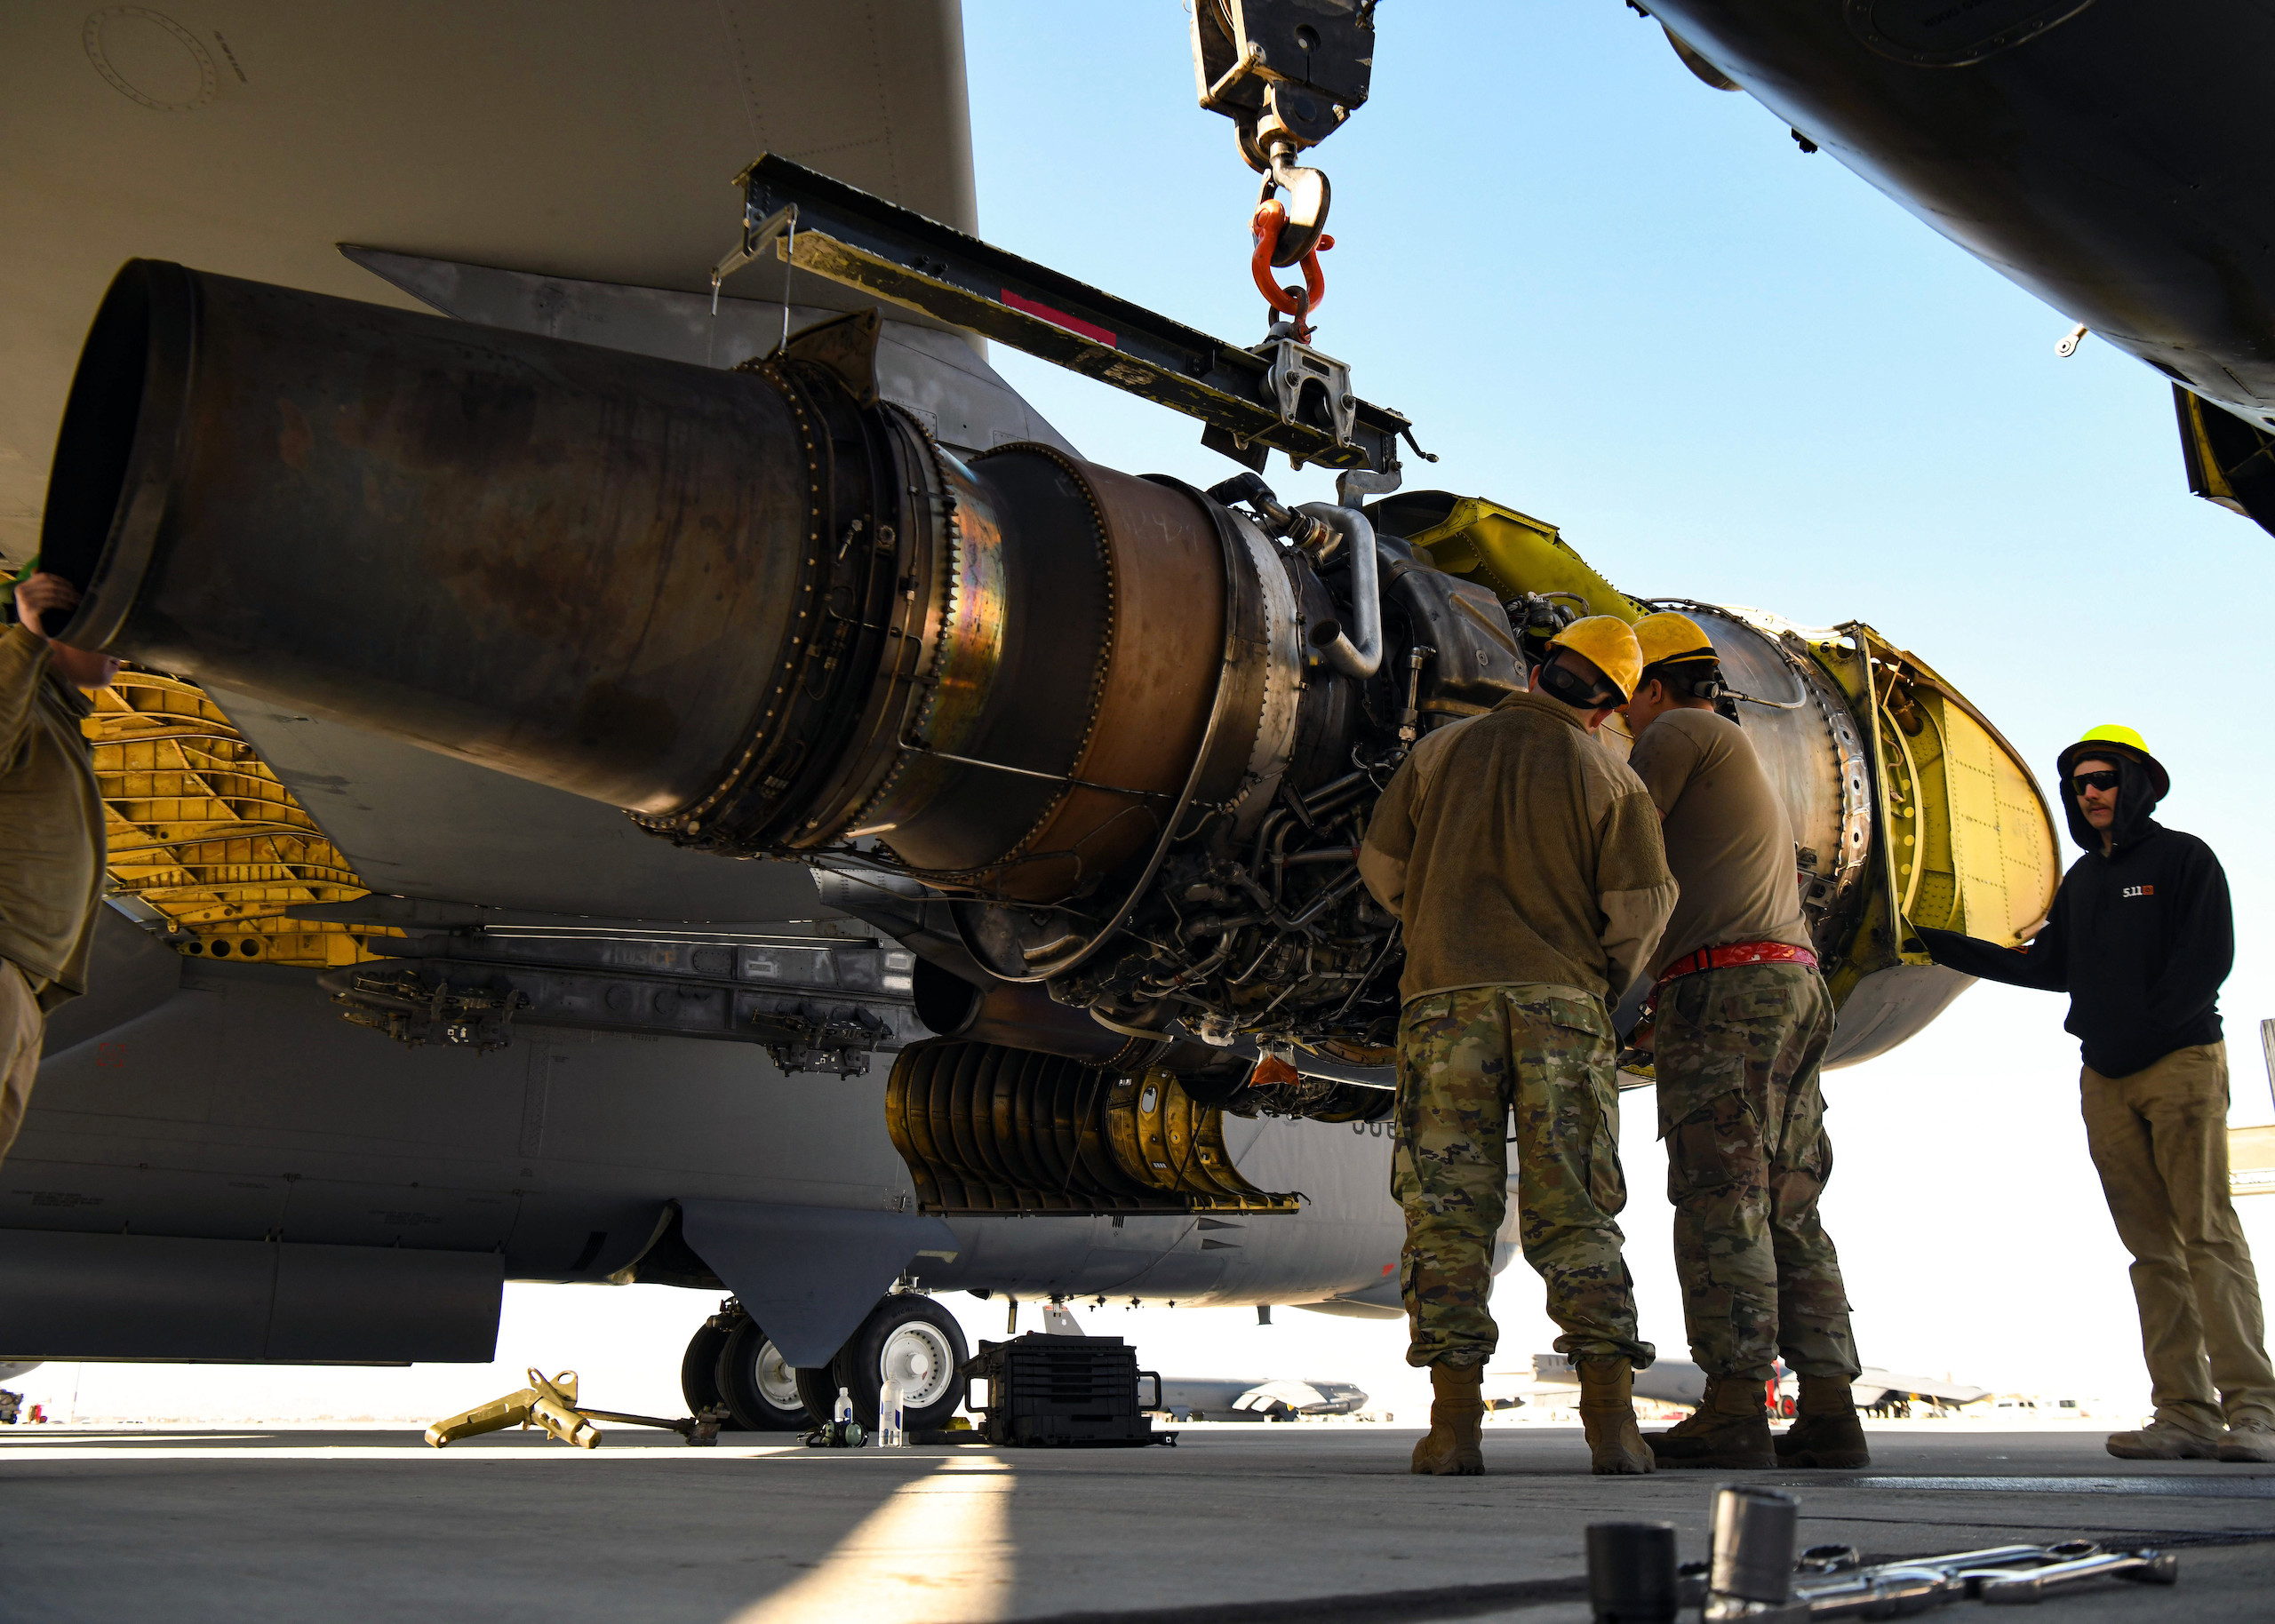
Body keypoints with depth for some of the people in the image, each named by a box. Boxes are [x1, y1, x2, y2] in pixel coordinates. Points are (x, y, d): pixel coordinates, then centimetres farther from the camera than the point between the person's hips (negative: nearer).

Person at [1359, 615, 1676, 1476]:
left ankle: (1456, 1425, -4)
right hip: (1561, 1003, 0)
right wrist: (1611, 976, 22)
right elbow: (1640, 909, 1)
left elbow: (1383, 866, 13)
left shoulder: (1443, 751, 10)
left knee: (1448, 1212, 0)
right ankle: (1611, 1421, -5)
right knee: (1573, 1216, 2)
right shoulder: (1609, 776, 6)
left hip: (1445, 998, 0)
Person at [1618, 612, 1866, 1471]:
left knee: (1721, 1202, -11)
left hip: (1723, 988, -9)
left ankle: (1734, 1412, -14)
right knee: (1787, 1210, 6)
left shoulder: (1679, 733, 4)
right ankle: (1828, 1413, 4)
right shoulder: (1753, 771, 32)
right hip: (1793, 987, 9)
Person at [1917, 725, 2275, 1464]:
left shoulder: (2183, 858, 3)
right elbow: (2048, 966, 21)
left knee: (2209, 1231, -12)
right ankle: (2186, 1412, -2)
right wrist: (1940, 947, 19)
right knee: (2153, 1248, 0)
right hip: (2105, 1080, 5)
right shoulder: (2081, 879, 20)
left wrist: (2142, 1032, -12)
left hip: (2181, 1063, -5)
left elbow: (2208, 959, -6)